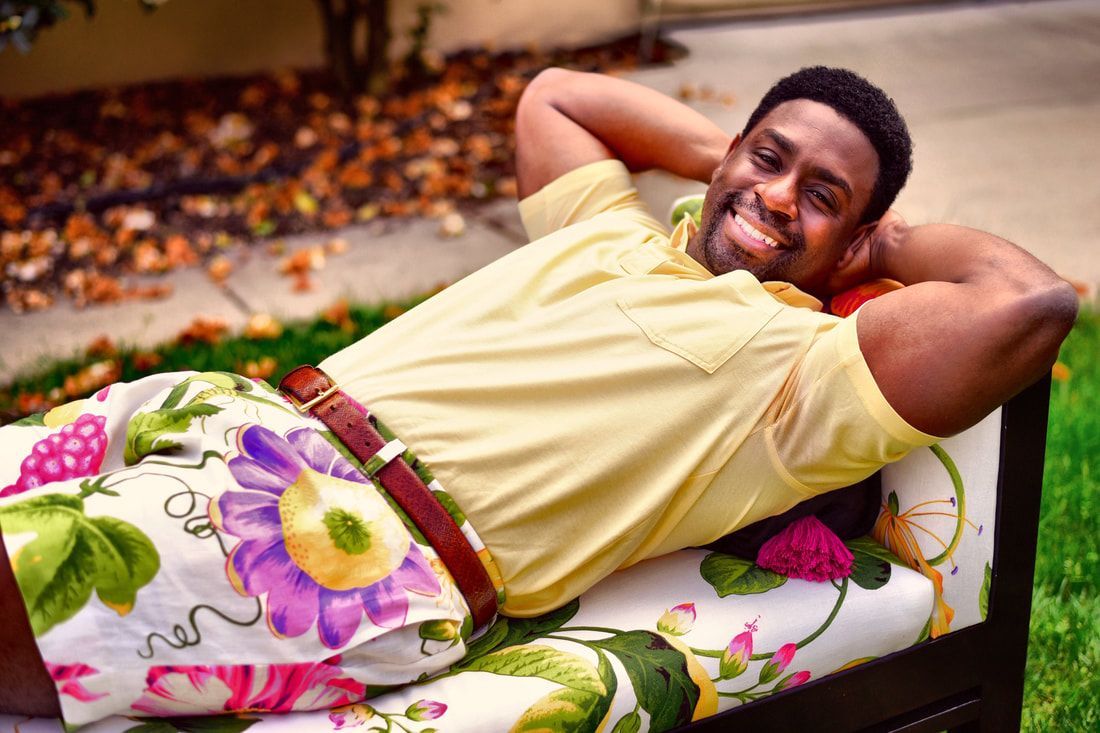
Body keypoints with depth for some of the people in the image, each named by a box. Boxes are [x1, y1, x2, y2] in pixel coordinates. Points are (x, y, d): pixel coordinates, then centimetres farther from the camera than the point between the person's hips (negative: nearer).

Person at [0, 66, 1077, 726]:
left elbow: (1031, 302, -10)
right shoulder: (617, 230, 23)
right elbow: (554, 93, 40)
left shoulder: (806, 366, 2)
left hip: (379, 543, -7)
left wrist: (890, 241, 9)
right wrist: (727, 151, 33)